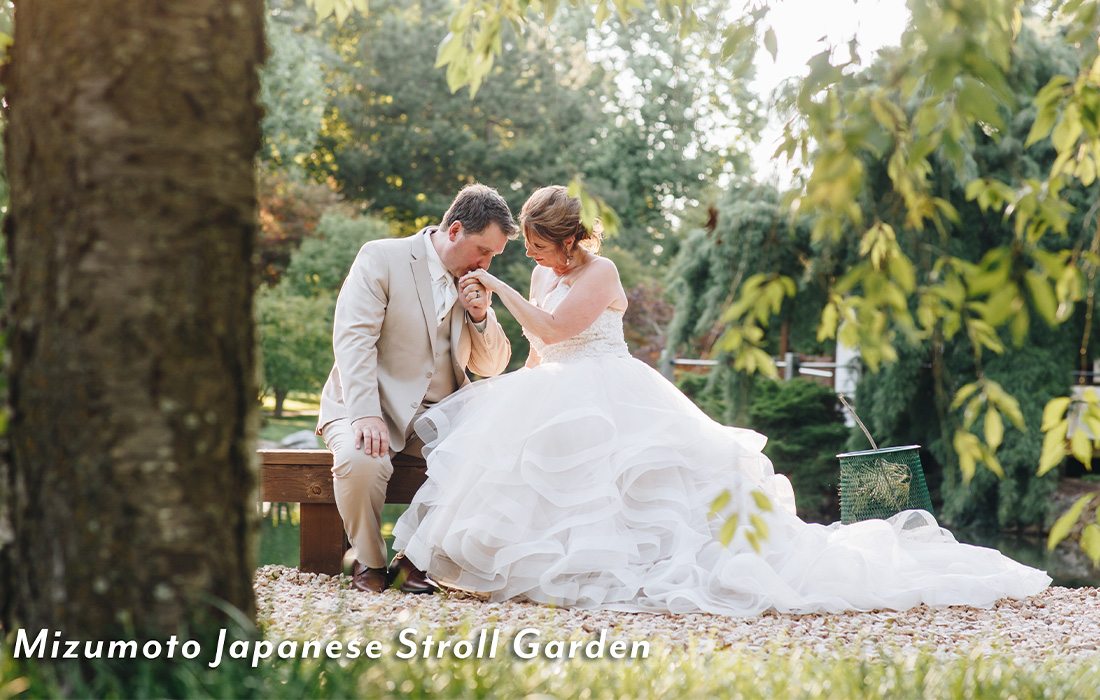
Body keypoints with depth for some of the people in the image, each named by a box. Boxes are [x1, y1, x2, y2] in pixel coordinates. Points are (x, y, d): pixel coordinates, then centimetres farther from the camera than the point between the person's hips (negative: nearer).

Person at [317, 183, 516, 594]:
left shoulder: (474, 284, 12)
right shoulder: (381, 258, -6)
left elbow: (492, 367, 15)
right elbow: (353, 337, -17)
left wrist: (481, 317, -5)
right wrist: (366, 414, -30)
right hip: (367, 407, -5)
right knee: (360, 460, -36)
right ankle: (369, 561, -7)